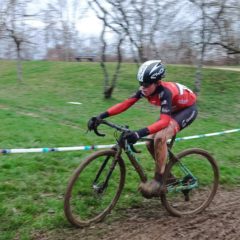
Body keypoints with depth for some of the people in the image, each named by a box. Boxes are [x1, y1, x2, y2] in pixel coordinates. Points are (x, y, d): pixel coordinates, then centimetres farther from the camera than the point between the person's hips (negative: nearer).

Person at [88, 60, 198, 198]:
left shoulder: (165, 92, -37)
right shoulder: (145, 91, -17)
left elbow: (164, 121, -46)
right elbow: (125, 104, -21)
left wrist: (140, 133, -59)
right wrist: (101, 116, -31)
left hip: (188, 109, -8)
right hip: (173, 110, 8)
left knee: (160, 138, -30)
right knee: (150, 143, -1)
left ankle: (158, 180, -18)